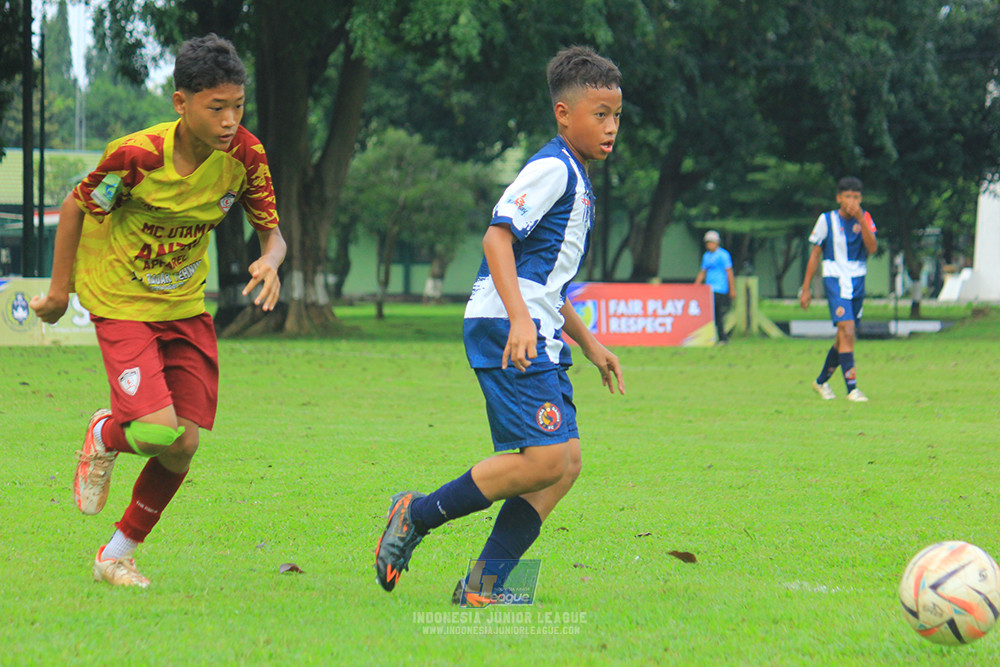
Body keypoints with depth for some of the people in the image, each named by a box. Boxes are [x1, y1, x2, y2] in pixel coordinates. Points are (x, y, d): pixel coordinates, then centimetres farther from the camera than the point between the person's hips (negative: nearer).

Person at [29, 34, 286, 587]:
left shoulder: (244, 156, -12)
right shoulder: (136, 156, -25)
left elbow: (272, 233, -2)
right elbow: (76, 206, -8)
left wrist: (270, 262, -26)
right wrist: (59, 289, -1)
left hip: (186, 306, 5)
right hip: (122, 305, -5)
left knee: (182, 447, -1)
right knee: (158, 432, -22)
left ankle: (116, 556, 20)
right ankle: (105, 437, 17)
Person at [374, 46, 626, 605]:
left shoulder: (577, 182, 24)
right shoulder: (552, 170, -8)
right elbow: (498, 235, -19)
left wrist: (589, 343, 31)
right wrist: (519, 318, -29)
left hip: (536, 334, 10)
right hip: (506, 327, -10)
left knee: (566, 461, 2)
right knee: (545, 458, -18)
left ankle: (485, 584, 1)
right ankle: (419, 514, -6)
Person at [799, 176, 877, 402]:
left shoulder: (865, 218, 3)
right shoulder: (827, 220, -3)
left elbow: (873, 248, -12)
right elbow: (815, 254, 4)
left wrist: (860, 220, -21)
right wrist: (805, 288, 2)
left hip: (857, 282, 4)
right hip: (835, 281, -4)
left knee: (844, 338, 12)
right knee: (847, 332, -20)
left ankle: (821, 381, 31)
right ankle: (851, 388, -21)